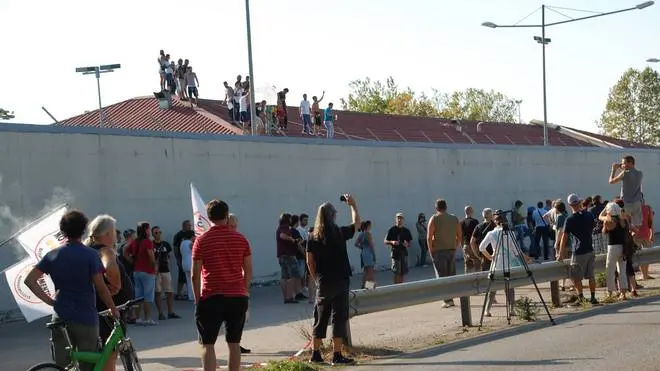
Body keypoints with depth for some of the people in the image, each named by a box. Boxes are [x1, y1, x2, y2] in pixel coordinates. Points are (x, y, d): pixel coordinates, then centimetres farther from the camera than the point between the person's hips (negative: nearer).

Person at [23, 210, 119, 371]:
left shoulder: (52, 255, 4)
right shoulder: (90, 255, -8)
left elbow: (29, 280, 1)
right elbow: (101, 288, -10)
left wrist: (48, 299, 6)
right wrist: (113, 309, 3)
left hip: (61, 319, 4)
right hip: (86, 319, -4)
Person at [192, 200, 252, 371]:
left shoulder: (201, 241, -4)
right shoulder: (241, 239, 3)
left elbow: (195, 274, -4)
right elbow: (248, 270, 5)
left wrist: (197, 299, 5)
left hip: (211, 298, -3)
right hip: (238, 298, 3)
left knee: (208, 344, 2)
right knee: (234, 343, 11)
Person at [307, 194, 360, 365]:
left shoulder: (313, 237, 1)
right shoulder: (340, 233, -8)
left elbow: (310, 261, 3)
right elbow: (356, 223, 10)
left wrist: (317, 278, 14)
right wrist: (353, 205, 23)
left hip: (322, 282, 4)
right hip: (340, 281, -4)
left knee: (320, 318, 13)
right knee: (339, 317, 0)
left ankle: (315, 353, 17)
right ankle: (337, 355, -1)